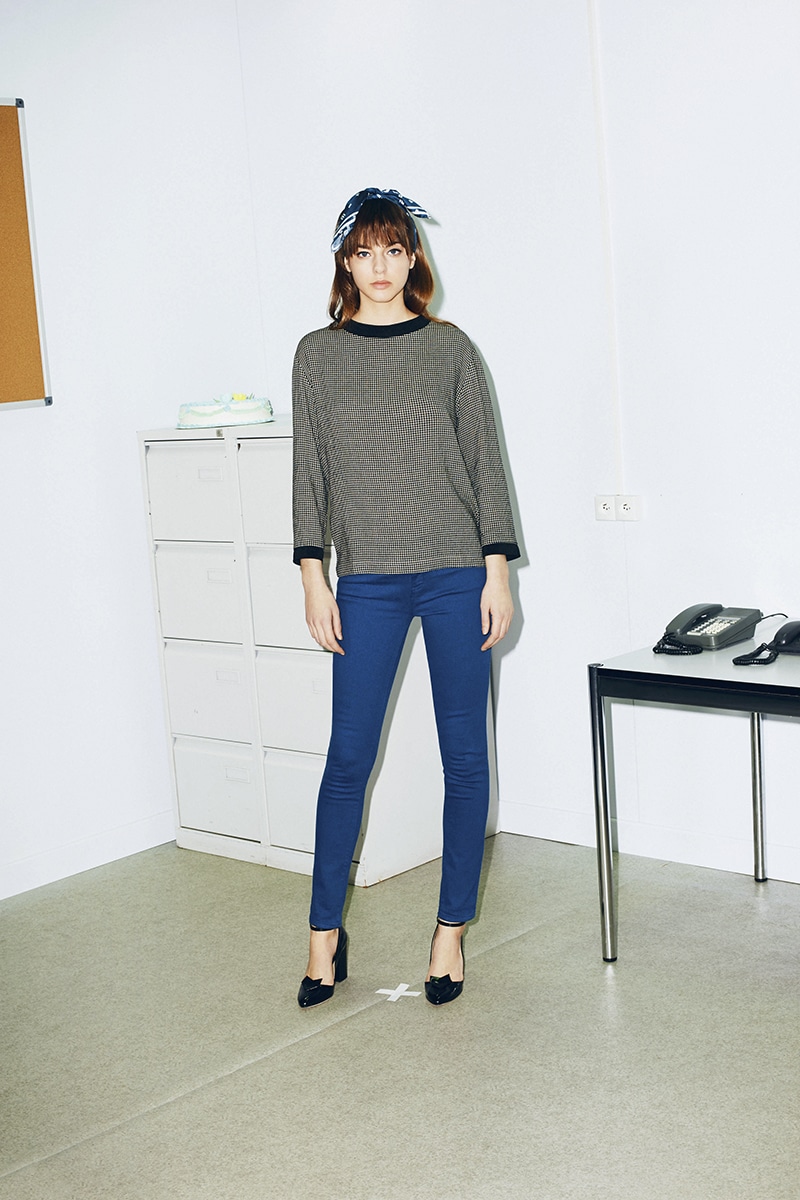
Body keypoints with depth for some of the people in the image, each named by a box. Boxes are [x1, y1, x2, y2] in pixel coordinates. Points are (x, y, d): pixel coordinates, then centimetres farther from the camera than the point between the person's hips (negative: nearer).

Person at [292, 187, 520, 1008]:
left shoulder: (449, 348, 4)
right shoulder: (317, 355, 6)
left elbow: (485, 460, 3)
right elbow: (310, 471, 6)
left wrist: (497, 570, -2)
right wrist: (314, 576, 0)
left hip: (457, 574, 0)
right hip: (368, 582, 0)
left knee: (465, 752, 4)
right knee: (348, 755, 2)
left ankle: (452, 927, 17)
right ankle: (325, 931, 16)